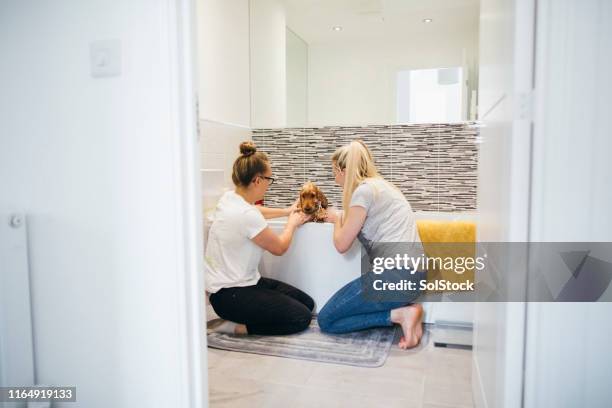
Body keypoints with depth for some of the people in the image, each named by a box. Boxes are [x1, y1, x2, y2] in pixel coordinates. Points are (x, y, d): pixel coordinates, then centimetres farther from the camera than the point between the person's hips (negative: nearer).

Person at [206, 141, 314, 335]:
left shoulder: (229, 197, -1)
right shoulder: (247, 216, -28)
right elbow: (279, 248, -10)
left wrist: (286, 211, 29)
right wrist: (292, 223, 8)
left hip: (244, 281, 9)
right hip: (229, 295, -9)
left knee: (308, 303, 8)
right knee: (301, 318, -10)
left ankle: (232, 320, 8)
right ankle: (232, 326, -5)